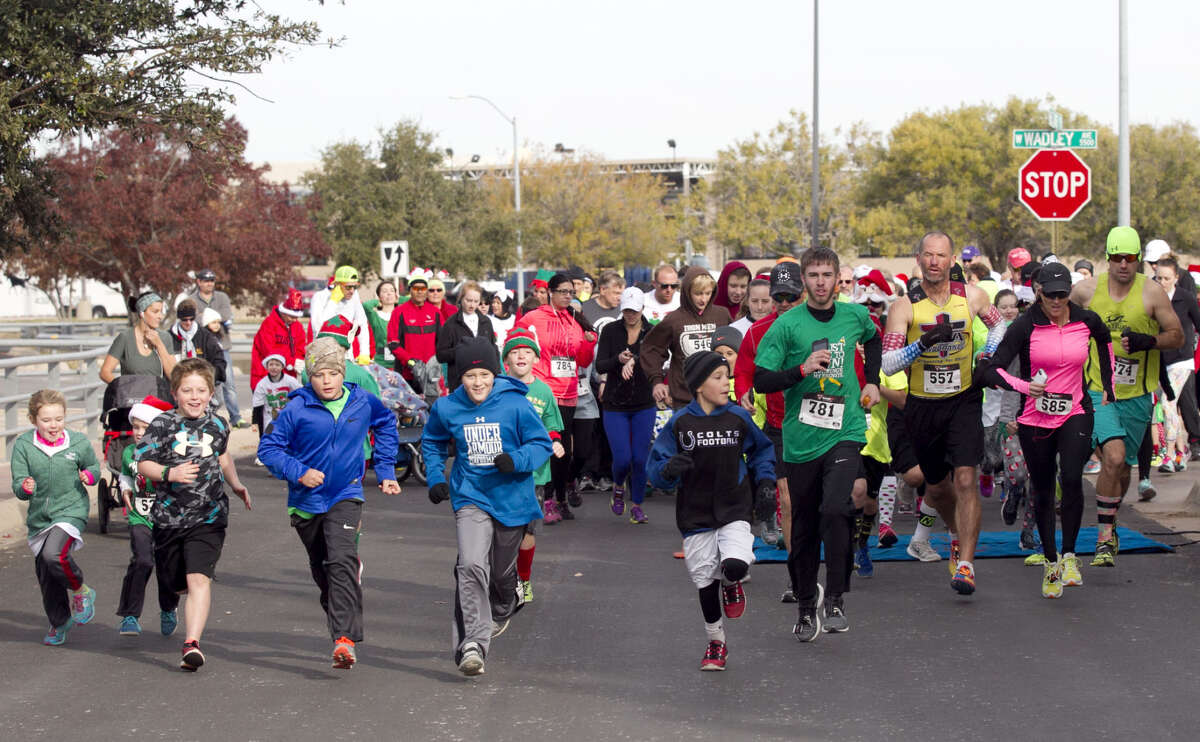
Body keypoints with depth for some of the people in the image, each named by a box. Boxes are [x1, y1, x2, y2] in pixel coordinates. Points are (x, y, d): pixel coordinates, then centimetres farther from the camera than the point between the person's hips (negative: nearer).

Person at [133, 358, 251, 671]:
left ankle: (192, 644, -25)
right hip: (170, 515, 0)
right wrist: (170, 473, -25)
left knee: (198, 579, -18)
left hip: (208, 518, 0)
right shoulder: (163, 424, -7)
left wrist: (235, 484, 25)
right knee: (176, 582, 15)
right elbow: (142, 462, -9)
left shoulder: (217, 426, 4)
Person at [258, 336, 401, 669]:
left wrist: (385, 470, 16)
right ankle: (340, 624, 42)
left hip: (345, 495, -1)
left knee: (342, 561, -22)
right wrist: (299, 472, -20)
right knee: (321, 570, 16)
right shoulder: (297, 410, -10)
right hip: (307, 501, 2)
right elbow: (269, 448, -5)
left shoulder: (363, 403, -3)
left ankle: (345, 639, -29)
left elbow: (387, 423, 20)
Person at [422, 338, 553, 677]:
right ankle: (472, 645, -22)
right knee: (471, 566, -22)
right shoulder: (447, 408, -3)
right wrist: (435, 478, 6)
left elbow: (542, 443, -5)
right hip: (471, 498, 0)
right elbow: (432, 442, 18)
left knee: (502, 571, 17)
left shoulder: (515, 405, -11)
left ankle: (502, 611, 53)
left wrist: (517, 460, -24)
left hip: (511, 499, 0)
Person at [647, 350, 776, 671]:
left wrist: (765, 479, 4)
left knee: (735, 566, -24)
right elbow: (656, 468, -2)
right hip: (696, 518, 0)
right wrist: (669, 470, -24)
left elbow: (762, 449, 18)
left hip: (734, 512, 0)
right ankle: (716, 643, 30)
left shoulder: (738, 418, -1)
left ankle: (731, 585, 15)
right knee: (706, 582, 7)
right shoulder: (680, 423, -6)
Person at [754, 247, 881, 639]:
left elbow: (872, 338, 30)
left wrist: (871, 381, 20)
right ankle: (806, 606, 26)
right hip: (801, 440, 0)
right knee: (804, 528, 7)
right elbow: (760, 381, -9)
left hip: (845, 433, 0)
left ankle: (835, 599, -8)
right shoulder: (787, 325, -5)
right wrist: (802, 370, -21)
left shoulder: (855, 316, 5)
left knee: (836, 509, -22)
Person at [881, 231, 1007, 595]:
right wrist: (923, 343, -29)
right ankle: (960, 536, 45)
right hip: (922, 405, 1)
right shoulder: (905, 306, -9)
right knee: (936, 487, 14)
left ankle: (965, 564, -15)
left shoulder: (971, 297, -2)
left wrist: (989, 356, 4)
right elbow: (888, 364, -15)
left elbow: (998, 324, 19)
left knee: (965, 479, -17)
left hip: (963, 401, -1)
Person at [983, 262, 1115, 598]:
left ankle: (1069, 555, -7)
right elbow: (993, 370, -14)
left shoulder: (1087, 321, -2)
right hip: (1035, 419, 0)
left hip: (1075, 413, 0)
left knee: (1071, 478, -21)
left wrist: (1108, 387, 20)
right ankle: (1050, 562, 22)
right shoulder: (1025, 326, -10)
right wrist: (1024, 385, -31)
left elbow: (1106, 340, 23)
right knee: (1043, 491, 7)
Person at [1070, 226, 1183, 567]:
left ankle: (1109, 524, 39)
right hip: (1098, 392, -2)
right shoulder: (1086, 290, -4)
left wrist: (1148, 341, -18)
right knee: (1113, 457, -22)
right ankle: (1105, 538, -16)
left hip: (1137, 396, 2)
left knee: (1122, 467, 13)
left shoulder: (1152, 293, -5)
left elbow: (1177, 335, -1)